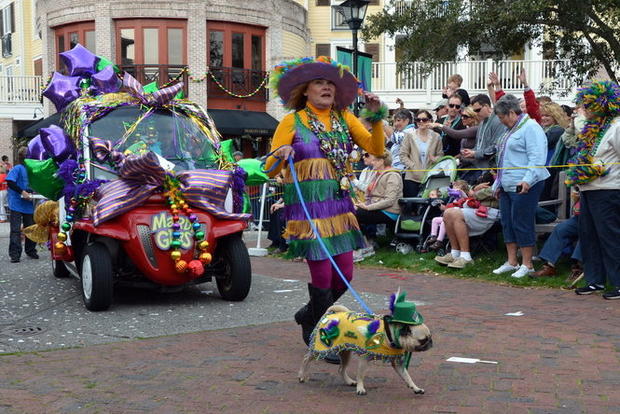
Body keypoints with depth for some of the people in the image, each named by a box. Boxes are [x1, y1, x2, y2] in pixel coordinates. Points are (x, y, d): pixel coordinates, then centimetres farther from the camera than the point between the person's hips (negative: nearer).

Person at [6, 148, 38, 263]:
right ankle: (15, 254, -3)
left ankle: (31, 251, 26)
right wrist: (22, 192, -23)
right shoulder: (17, 168, -9)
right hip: (17, 204, -6)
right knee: (16, 230, -4)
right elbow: (10, 182, -18)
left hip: (28, 205, 6)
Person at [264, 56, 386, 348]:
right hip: (307, 205, -5)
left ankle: (309, 316, 33)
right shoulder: (293, 121, -1)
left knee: (344, 275, 7)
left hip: (339, 204, 5)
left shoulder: (345, 119, 12)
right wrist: (281, 156, -24)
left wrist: (376, 117, -7)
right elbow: (270, 169, -4)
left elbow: (376, 149, 4)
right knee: (322, 275, -5)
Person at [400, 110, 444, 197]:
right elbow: (403, 155, 0)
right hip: (412, 177, -1)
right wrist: (412, 166, -12)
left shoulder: (435, 137, 8)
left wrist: (435, 159, -10)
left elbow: (440, 154, 13)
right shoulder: (409, 135, 4)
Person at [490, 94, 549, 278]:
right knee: (507, 223, 11)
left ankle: (527, 265, 1)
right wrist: (498, 183, 25)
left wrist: (527, 180, -29)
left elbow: (537, 158, -20)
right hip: (507, 186, 10)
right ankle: (511, 262, 19)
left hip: (524, 187, -10)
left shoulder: (530, 127, -11)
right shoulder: (511, 130, 20)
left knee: (522, 223, -7)